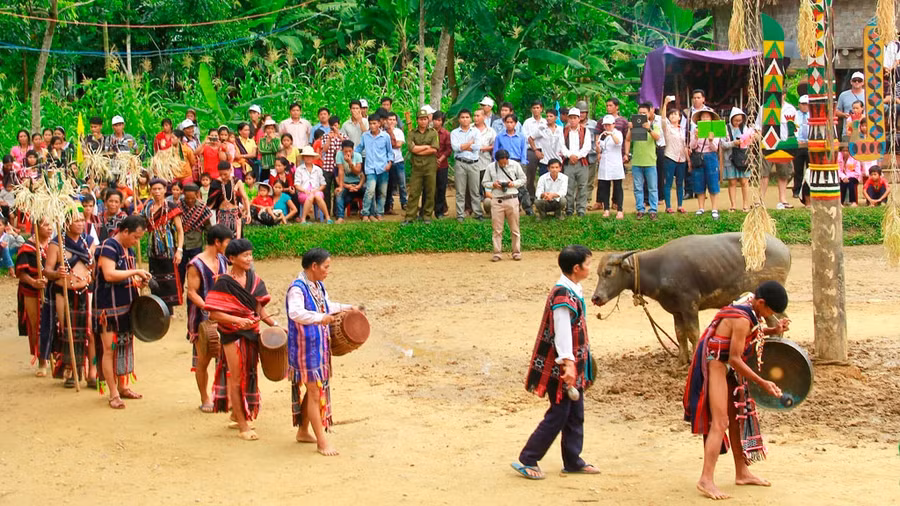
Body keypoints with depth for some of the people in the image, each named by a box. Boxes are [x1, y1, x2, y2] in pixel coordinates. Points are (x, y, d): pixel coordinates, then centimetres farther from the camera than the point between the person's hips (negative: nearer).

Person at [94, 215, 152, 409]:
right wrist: (135, 272, -22)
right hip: (109, 307, -9)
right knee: (110, 349, -4)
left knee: (125, 347, 14)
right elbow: (109, 275, -27)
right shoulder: (108, 247, -14)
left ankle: (122, 387, 26)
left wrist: (137, 281, 4)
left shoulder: (129, 250, 13)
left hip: (126, 306, 9)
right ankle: (113, 394, 0)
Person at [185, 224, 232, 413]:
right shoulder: (196, 265, -13)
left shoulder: (222, 261, 8)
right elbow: (192, 293, -14)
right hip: (202, 319, -6)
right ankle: (205, 399, 15)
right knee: (203, 360, 3)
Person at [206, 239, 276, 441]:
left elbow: (259, 309, 8)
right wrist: (238, 320, -28)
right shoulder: (224, 283, -15)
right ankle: (243, 426, 7)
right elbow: (214, 313, -18)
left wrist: (274, 324, -5)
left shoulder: (254, 280, 4)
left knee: (248, 375, 15)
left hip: (251, 333, 6)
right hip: (232, 335, -6)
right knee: (236, 377, 0)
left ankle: (236, 415, 34)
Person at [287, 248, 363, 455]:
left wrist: (347, 308, 25)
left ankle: (303, 431, 33)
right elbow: (295, 312, -39)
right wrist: (319, 318, -50)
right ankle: (322, 442, 0)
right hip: (305, 347, -9)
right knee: (315, 393, -5)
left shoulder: (318, 286, 8)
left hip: (320, 346, 9)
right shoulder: (297, 288, -20)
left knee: (316, 390, 17)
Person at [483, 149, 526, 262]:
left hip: (512, 199, 0)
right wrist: (493, 184, -13)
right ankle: (497, 253, 8)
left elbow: (523, 179, 8)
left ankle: (516, 252, 15)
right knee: (497, 229, 2)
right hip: (497, 200, 0)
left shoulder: (515, 165, 0)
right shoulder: (491, 167, 0)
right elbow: (484, 182, 7)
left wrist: (514, 183, -11)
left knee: (515, 228, 6)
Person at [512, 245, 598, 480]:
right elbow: (562, 332, -27)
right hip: (561, 368, -9)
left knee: (575, 415, 15)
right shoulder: (563, 296, -21)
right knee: (557, 416, -3)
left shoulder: (573, 291, 9)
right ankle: (527, 461, 6)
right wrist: (568, 363, -32)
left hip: (574, 366, 9)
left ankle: (573, 461, 24)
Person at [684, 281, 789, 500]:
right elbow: (735, 359, -25)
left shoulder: (749, 302, 0)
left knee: (738, 416, 15)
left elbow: (749, 334, 16)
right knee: (720, 422, -14)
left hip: (727, 366, 10)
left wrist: (773, 331, -1)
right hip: (715, 364, -10)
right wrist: (762, 383, -21)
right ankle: (706, 480, -16)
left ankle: (742, 473, 24)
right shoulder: (742, 319, -27)